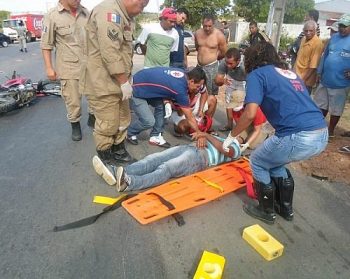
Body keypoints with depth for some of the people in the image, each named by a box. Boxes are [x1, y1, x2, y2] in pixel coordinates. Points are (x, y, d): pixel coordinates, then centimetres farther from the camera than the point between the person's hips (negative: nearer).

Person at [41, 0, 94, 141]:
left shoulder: (85, 12, 5)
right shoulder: (52, 15, -7)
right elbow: (46, 44, -4)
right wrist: (49, 68, -6)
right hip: (69, 67, -4)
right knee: (73, 101, 3)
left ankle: (92, 118, 35)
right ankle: (75, 125, 26)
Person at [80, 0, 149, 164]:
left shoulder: (124, 16, 14)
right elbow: (110, 53, -25)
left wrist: (127, 77, 13)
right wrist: (124, 82, -20)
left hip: (117, 80, 10)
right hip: (103, 82, -10)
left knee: (123, 119, 17)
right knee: (108, 124, 1)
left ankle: (119, 150, 33)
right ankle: (105, 157, 20)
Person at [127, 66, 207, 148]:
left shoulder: (182, 74, -1)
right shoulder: (180, 89, -25)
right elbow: (190, 118, -16)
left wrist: (167, 103, -7)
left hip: (143, 84, 9)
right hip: (135, 90, -9)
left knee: (162, 105, 4)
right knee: (149, 121, -14)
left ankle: (155, 136, 13)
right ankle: (129, 133, 14)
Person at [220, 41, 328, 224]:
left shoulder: (257, 74, 3)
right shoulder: (290, 74, 25)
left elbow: (250, 114, -11)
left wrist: (231, 136, 6)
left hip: (299, 137, -8)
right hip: (322, 135, 8)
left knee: (257, 163, 18)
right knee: (275, 161, 30)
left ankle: (267, 212, 31)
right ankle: (286, 209, 40)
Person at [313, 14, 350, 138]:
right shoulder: (334, 37, 8)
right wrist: (319, 72, 9)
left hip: (340, 83, -4)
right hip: (325, 80, 5)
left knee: (336, 109, 7)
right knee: (321, 105, 14)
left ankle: (330, 130, 23)